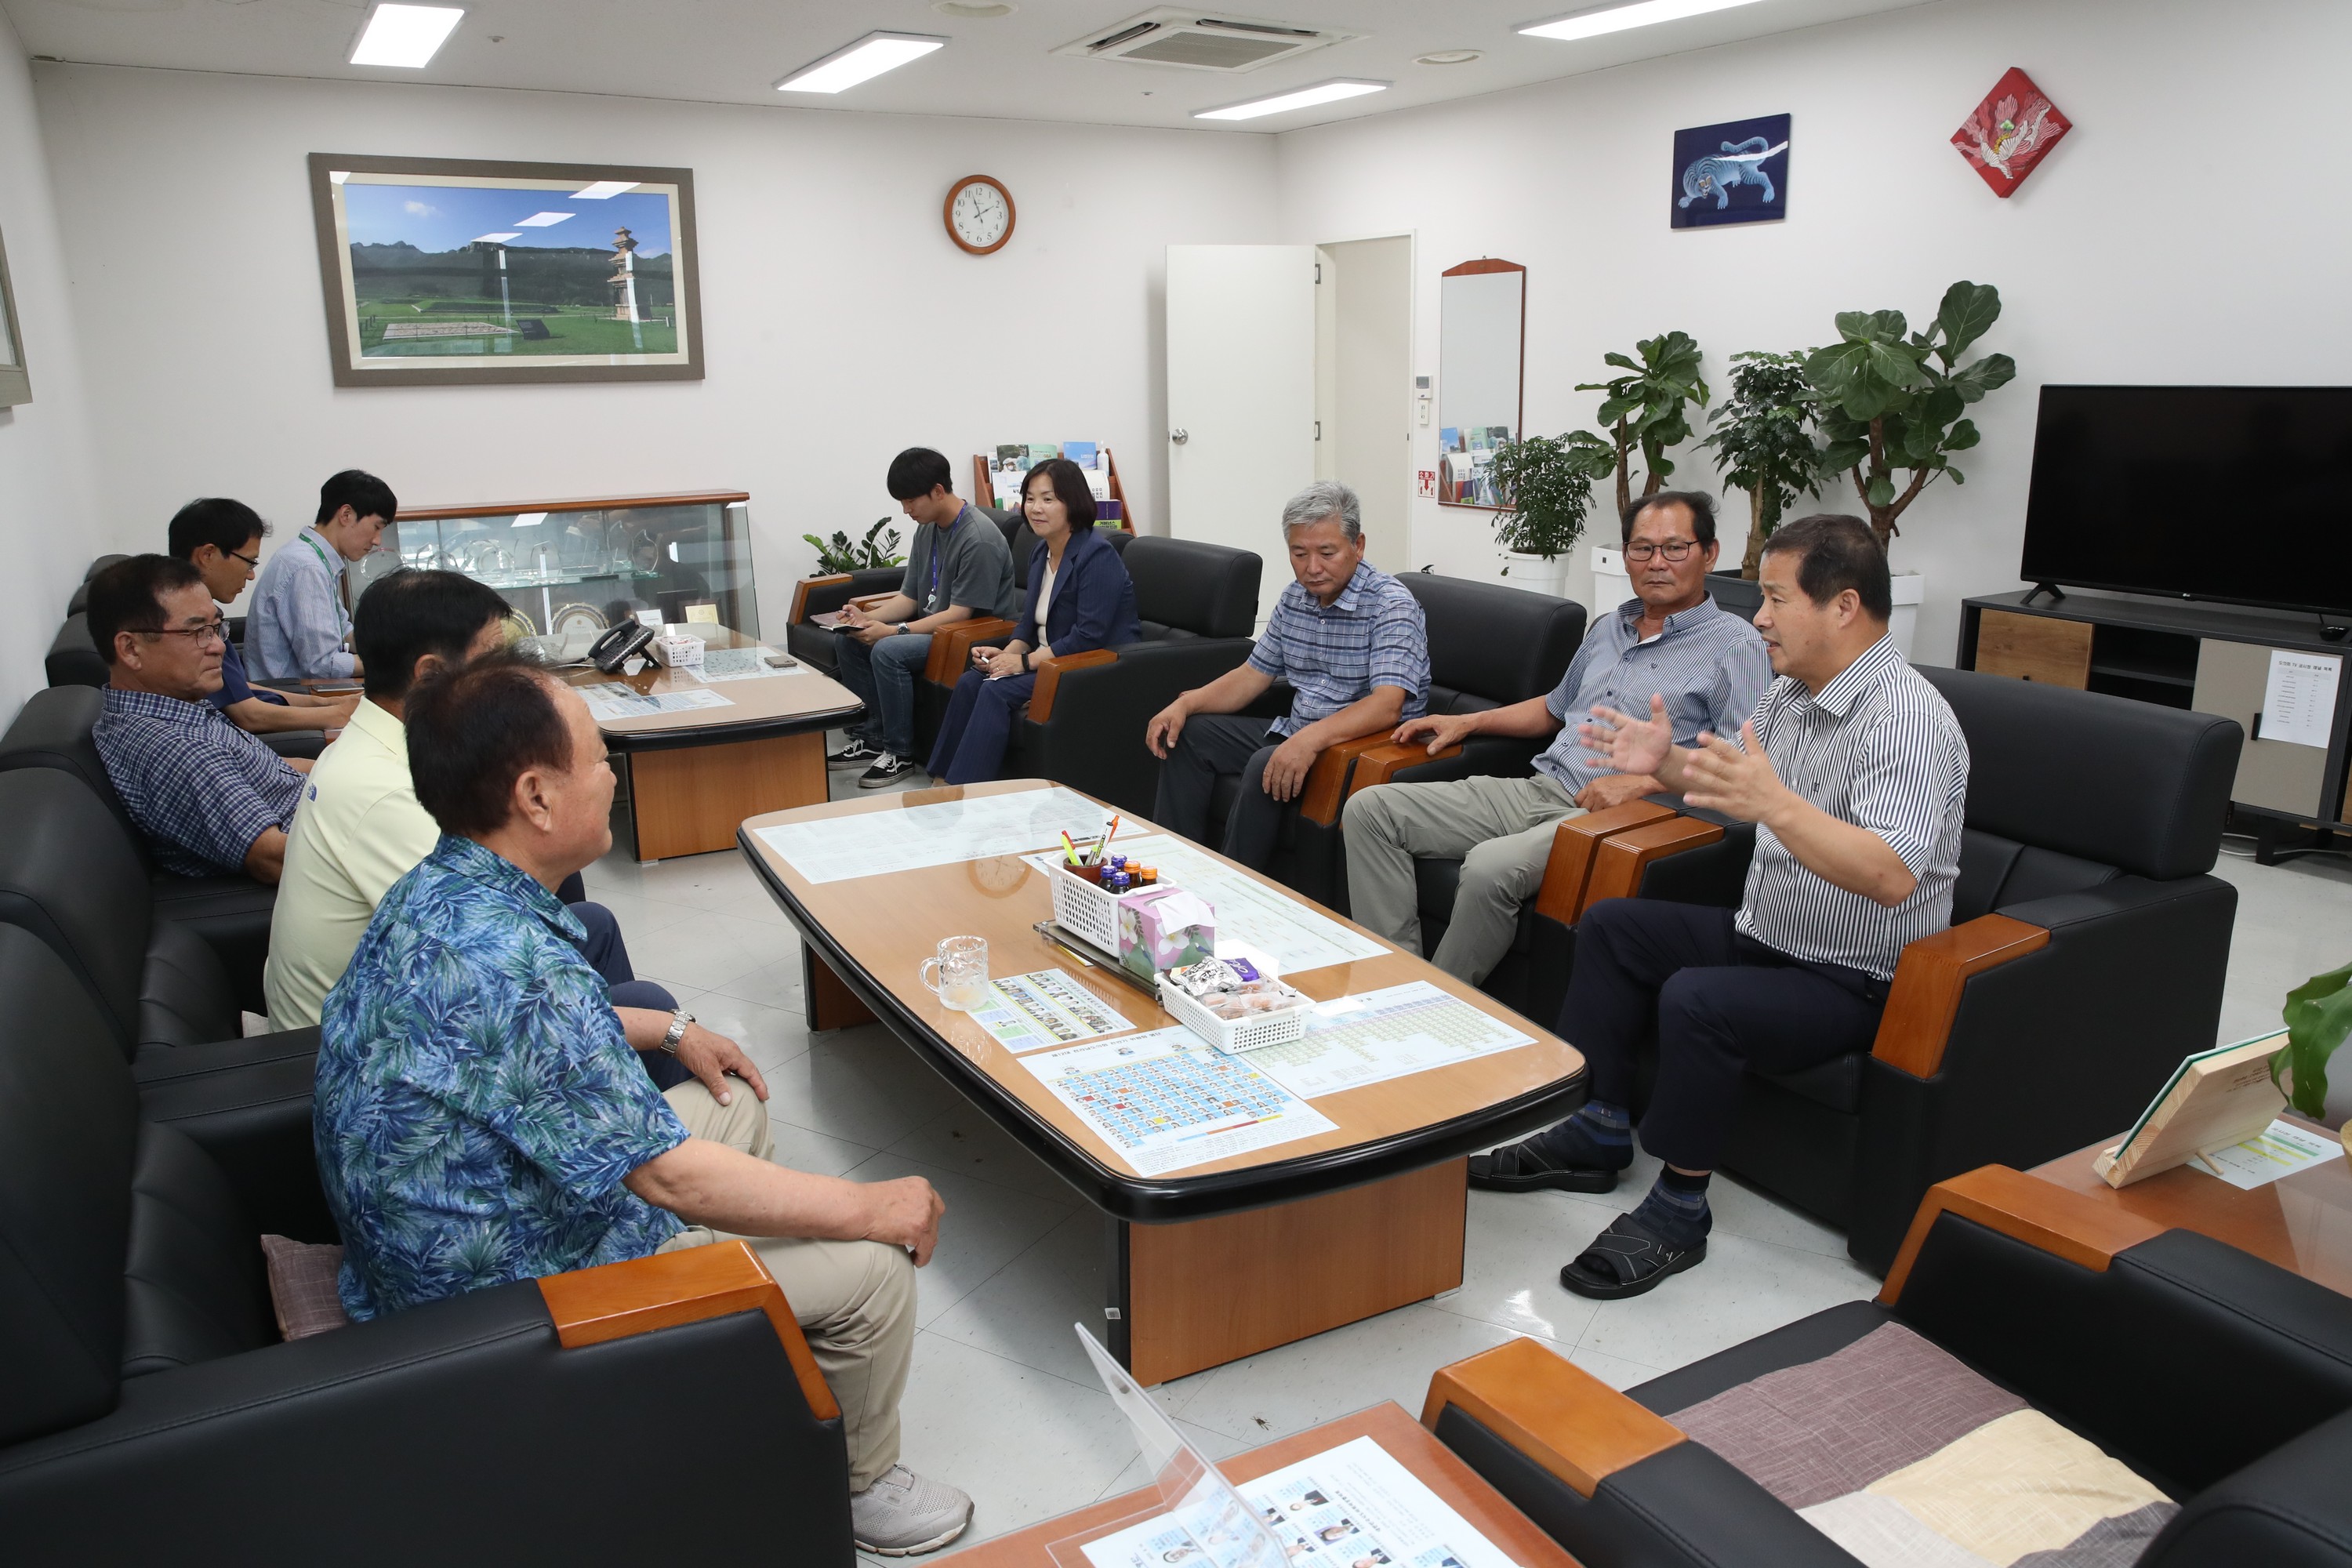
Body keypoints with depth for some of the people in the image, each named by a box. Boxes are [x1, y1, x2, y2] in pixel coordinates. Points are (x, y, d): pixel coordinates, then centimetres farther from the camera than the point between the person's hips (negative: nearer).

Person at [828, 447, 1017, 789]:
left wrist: (894, 631, -26)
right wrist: (869, 617, -9)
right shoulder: (927, 529, 8)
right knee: (852, 640, 0)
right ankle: (870, 737, 8)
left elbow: (960, 614, -23)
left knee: (888, 651, -28)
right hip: (931, 627, 10)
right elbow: (909, 597, 11)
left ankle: (900, 754, -14)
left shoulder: (979, 539, -21)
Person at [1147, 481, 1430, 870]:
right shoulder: (1294, 598, 7)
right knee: (1187, 734, 6)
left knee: (1266, 767, -32)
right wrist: (1185, 704, -1)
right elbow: (1254, 674, 14)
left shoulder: (1391, 606, -18)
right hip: (1297, 733, 9)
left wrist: (1312, 738, -45)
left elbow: (1387, 706, -31)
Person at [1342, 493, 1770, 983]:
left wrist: (1643, 780, -21)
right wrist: (1467, 721, 23)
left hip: (1610, 815, -8)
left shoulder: (1735, 644, -1)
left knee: (1491, 866, -38)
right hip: (1536, 791, 8)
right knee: (1370, 808, -6)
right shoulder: (1609, 628, 22)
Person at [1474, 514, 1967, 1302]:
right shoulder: (1789, 691, 5)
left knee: (1695, 1001, -32)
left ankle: (1678, 1213, -13)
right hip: (1763, 937, 10)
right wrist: (1667, 763, 0)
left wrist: (1773, 803, -47)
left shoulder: (1907, 720, -25)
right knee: (1610, 926, 10)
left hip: (1855, 981, -10)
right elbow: (1726, 781, 20)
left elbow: (1892, 877, -37)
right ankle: (1597, 1133, 14)